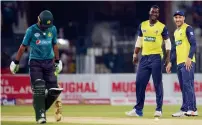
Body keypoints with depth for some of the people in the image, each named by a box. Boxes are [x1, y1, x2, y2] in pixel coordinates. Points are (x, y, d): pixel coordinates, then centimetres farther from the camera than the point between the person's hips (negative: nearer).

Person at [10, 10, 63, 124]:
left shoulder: (53, 29, 4)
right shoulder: (31, 30, -7)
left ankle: (42, 108, 17)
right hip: (35, 62, -3)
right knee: (38, 89, -13)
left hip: (49, 62, 3)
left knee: (54, 90, -5)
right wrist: (16, 63, 2)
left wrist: (57, 61, 20)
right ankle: (40, 115, -8)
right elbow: (23, 46, -1)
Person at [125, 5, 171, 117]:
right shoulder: (143, 25, 10)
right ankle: (138, 110, 8)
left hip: (156, 57, -4)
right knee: (139, 82, 2)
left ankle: (159, 110, -1)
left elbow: (167, 42, 1)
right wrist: (135, 54, 9)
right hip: (144, 57, 4)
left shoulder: (162, 27, -1)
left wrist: (168, 57, -7)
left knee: (157, 84, -4)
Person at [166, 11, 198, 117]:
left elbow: (193, 44, -13)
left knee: (188, 85, -15)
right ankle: (185, 110, 8)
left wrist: (189, 58, -23)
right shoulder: (176, 32, 22)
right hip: (179, 63, 9)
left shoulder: (187, 28, -3)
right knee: (183, 87, 7)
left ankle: (191, 109, -19)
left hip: (188, 62, -9)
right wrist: (170, 62, 21)